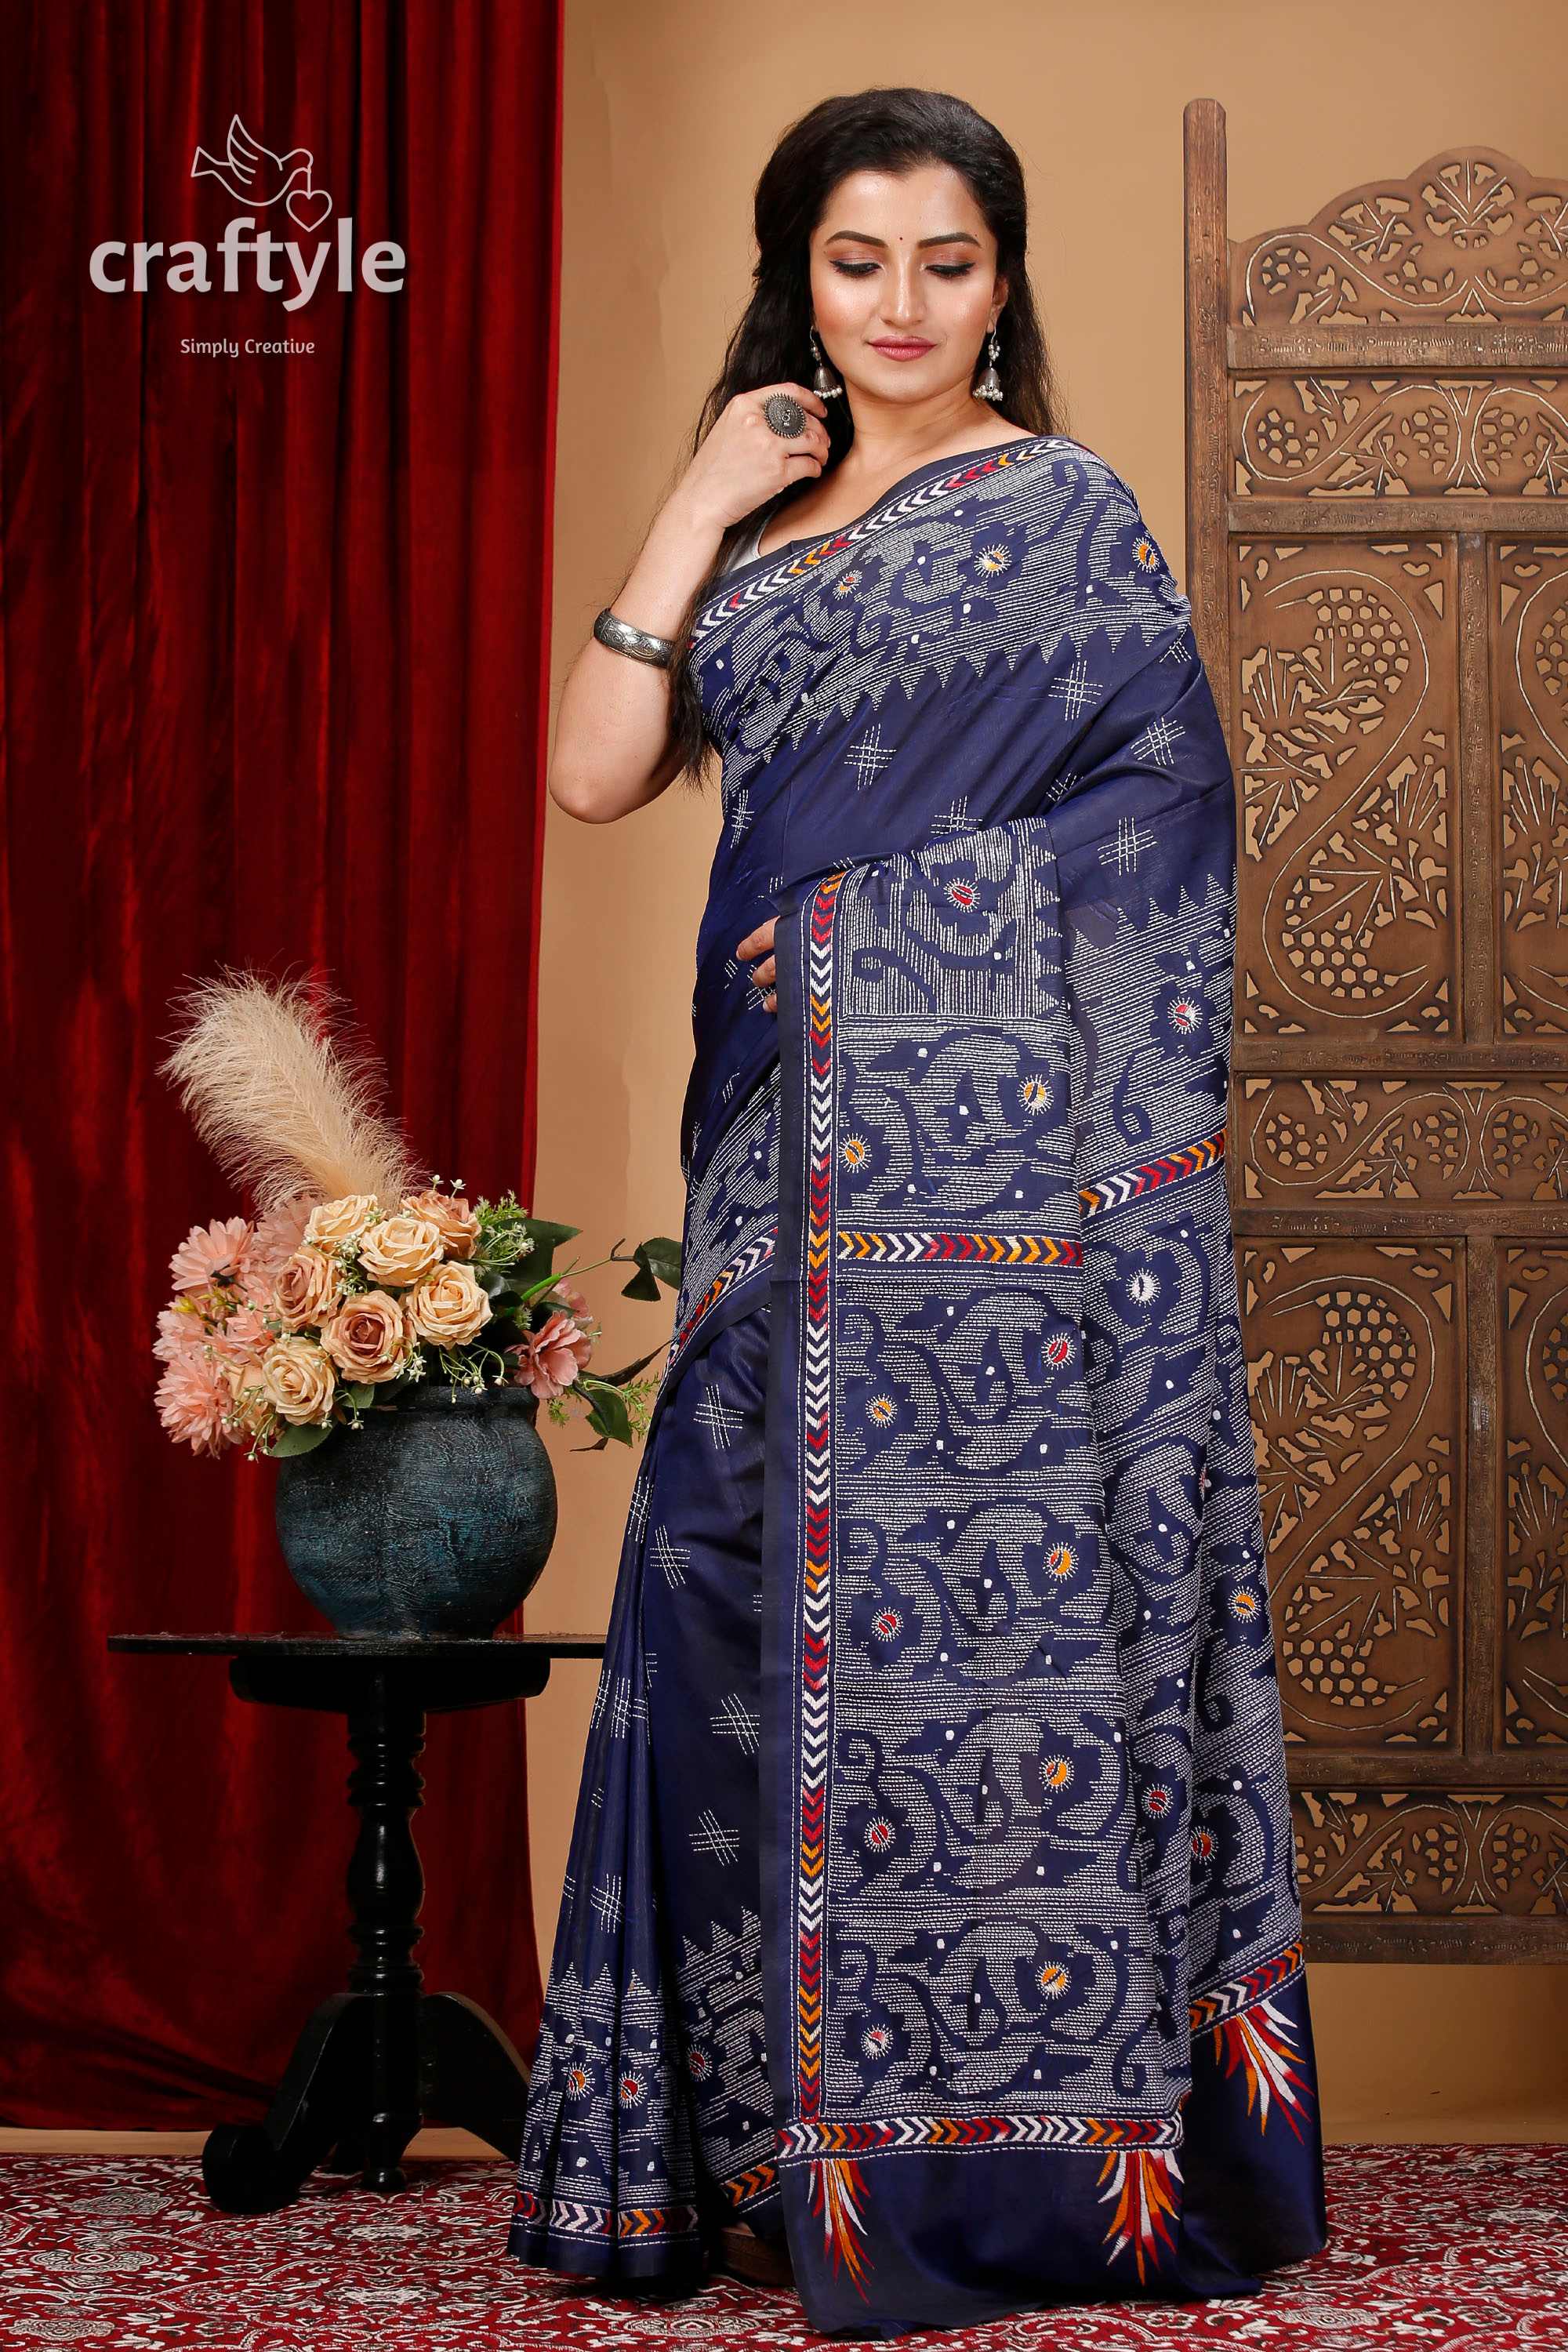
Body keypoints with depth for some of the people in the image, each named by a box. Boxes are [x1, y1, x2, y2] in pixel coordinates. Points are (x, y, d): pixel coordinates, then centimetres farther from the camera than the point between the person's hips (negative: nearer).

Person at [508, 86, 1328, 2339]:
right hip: (796, 1149, 6)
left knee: (979, 1588, -5)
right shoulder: (760, 521, 18)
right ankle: (780, 2127, 17)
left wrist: (868, 915, -7)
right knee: (761, 1587, 5)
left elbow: (1149, 818, -5)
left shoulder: (1064, 511, 3)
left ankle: (1023, 2142, 5)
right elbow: (596, 773, 7)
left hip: (983, 1148, -6)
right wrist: (698, 506, 4)